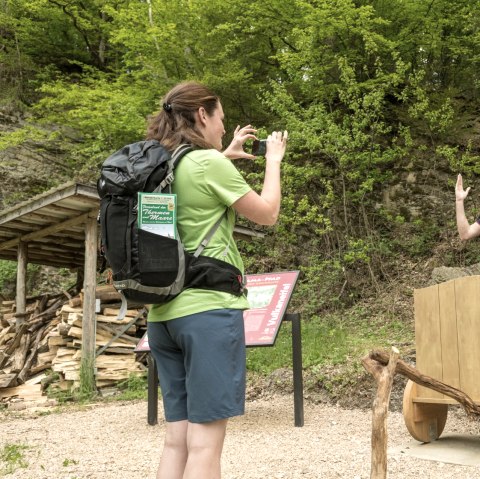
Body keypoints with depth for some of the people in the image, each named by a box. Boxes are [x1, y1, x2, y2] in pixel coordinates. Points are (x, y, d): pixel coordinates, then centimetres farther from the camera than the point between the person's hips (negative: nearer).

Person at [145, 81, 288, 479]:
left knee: (177, 439, 11)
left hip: (163, 313, 8)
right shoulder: (209, 165, -10)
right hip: (209, 309, -8)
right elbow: (267, 214, 0)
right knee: (205, 441, -2)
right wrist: (273, 160, 13)